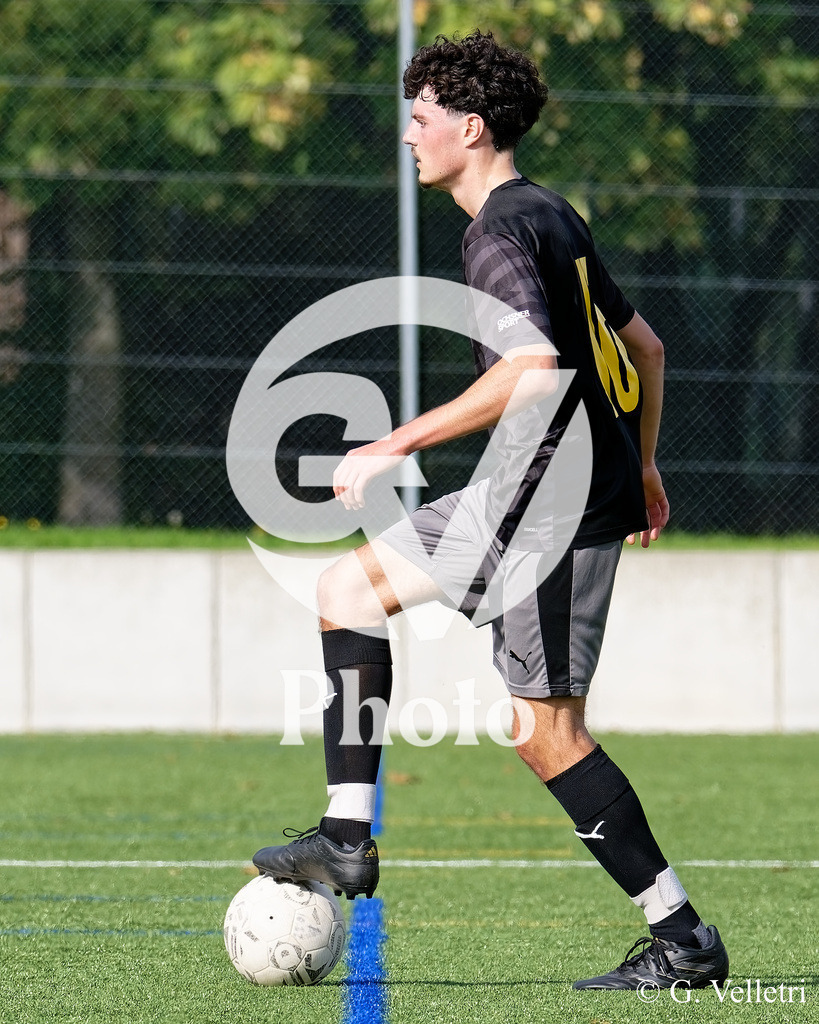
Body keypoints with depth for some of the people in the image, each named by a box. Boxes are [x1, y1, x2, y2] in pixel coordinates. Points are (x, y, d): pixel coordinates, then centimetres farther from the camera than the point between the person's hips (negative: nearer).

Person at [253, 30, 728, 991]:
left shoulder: (501, 232, -15)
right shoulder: (551, 214, 15)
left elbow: (533, 369, -29)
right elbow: (642, 345, 24)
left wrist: (397, 445, -24)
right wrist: (640, 463, 34)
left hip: (557, 503, -10)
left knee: (546, 730, -7)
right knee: (350, 585, 16)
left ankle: (683, 938, -3)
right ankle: (348, 838, 10)